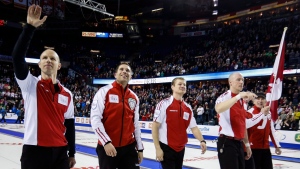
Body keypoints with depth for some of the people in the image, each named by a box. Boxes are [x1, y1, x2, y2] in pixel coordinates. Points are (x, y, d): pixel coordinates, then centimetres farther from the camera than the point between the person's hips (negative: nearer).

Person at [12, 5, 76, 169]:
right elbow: (17, 57, -20)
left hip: (60, 152, 3)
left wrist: (71, 153, 13)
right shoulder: (29, 84, -3)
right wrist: (29, 27, -26)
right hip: (34, 151, -3)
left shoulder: (67, 94, 7)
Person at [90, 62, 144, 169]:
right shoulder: (104, 91, -5)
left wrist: (140, 148, 14)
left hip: (129, 147, 4)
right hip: (107, 147, -4)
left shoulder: (134, 97, 10)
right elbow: (95, 119, -11)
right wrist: (106, 142, -18)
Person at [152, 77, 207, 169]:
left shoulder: (188, 107, 7)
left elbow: (193, 127, 7)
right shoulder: (164, 104, -11)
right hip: (166, 148, -6)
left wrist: (202, 141, -11)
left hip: (181, 149, 6)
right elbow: (155, 127, -12)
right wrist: (157, 148, -15)